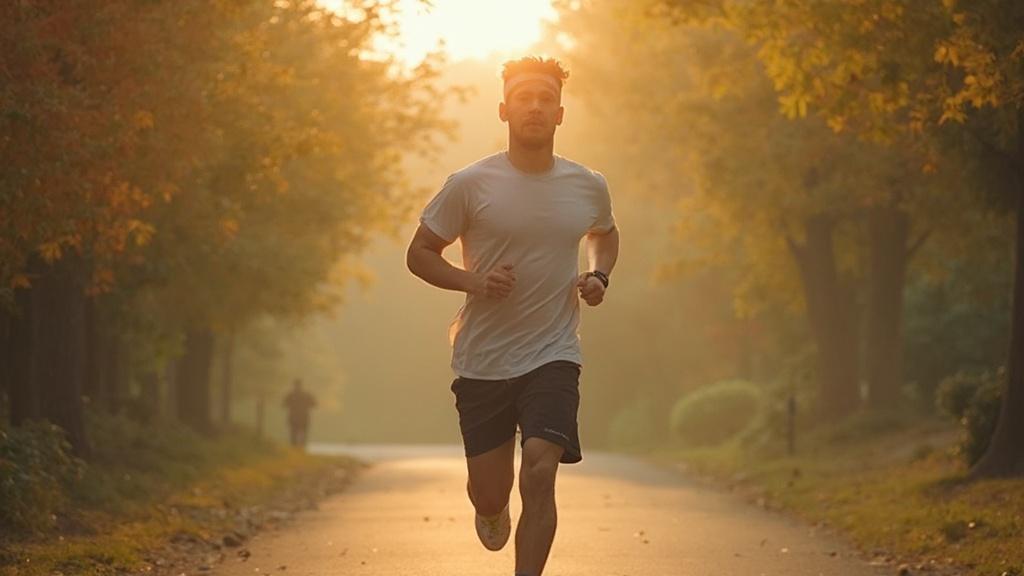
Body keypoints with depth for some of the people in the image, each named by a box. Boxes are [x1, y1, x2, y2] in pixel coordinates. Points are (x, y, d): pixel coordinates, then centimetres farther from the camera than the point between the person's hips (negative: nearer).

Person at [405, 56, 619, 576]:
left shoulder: (589, 187, 2)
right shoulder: (470, 184, -7)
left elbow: (605, 234, 24)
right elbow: (419, 252, 1)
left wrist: (599, 276, 3)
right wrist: (473, 282, -16)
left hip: (553, 357, 1)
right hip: (482, 362, 0)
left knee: (540, 473, -20)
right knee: (487, 494, 8)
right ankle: (492, 508, 46)